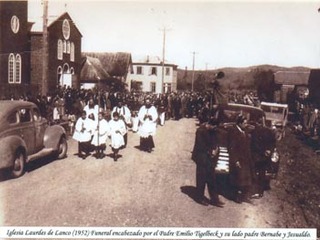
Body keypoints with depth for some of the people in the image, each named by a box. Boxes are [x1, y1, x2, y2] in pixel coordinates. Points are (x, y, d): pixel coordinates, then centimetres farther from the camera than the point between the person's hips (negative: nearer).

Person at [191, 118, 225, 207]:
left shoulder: (212, 131, 4)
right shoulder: (201, 131, -19)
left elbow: (215, 142, 13)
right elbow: (201, 146, -19)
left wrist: (215, 149, -7)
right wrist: (210, 152, -11)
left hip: (210, 157, 7)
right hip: (202, 158, -7)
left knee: (212, 179, 9)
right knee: (201, 179, 4)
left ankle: (214, 199, 15)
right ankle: (200, 198, 20)